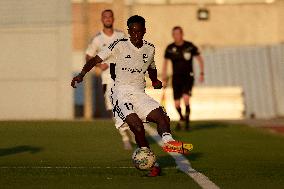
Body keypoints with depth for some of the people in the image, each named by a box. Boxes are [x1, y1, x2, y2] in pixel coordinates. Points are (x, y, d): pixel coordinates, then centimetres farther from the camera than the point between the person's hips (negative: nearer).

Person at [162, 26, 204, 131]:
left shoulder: (190, 46, -4)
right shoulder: (170, 48, 0)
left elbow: (200, 59, 8)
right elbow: (165, 63, 11)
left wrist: (201, 73, 2)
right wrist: (164, 79, 8)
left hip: (188, 77, -2)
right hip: (176, 78, 2)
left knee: (186, 98, -22)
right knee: (177, 104, 0)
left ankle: (187, 121, -5)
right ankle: (181, 117, 30)